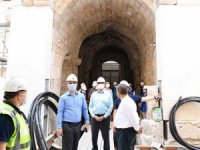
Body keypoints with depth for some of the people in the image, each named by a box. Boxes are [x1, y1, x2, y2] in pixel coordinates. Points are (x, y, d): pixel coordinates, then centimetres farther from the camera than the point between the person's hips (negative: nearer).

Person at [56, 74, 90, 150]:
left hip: (78, 125, 4)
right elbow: (60, 112, -7)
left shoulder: (81, 96, 3)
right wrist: (59, 127, -10)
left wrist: (87, 122, 9)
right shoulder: (63, 97, -6)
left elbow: (84, 109, 10)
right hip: (67, 125, -4)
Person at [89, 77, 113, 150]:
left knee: (105, 136, 5)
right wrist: (94, 116, -6)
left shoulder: (108, 94, 0)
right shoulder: (93, 94, 7)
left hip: (105, 117, -2)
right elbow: (90, 106, 6)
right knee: (94, 136, 13)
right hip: (95, 117, 2)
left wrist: (104, 117, -9)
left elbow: (110, 107, -4)